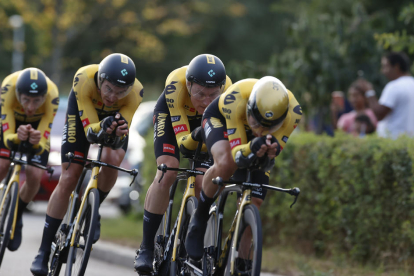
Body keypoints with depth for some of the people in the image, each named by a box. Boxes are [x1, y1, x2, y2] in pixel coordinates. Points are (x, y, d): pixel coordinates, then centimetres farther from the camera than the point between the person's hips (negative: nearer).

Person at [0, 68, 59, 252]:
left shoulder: (52, 94, -39)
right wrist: (17, 137, -60)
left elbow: (43, 143, -36)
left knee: (34, 176, -15)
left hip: (36, 125, 0)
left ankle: (16, 216, 12)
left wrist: (37, 142, -59)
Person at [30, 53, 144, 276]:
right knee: (68, 179, -10)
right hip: (83, 113, -1)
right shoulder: (84, 79, -40)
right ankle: (44, 251, -2)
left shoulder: (135, 92, -36)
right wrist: (102, 127, -60)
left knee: (112, 160, -29)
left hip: (116, 116, 1)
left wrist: (119, 132, -58)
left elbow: (121, 138, -35)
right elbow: (89, 130, -37)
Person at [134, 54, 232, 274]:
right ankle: (146, 248, -14)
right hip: (172, 114, -2)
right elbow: (183, 143, -37)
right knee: (167, 172, -22)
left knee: (202, 183, -13)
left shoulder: (227, 92, -37)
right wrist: (195, 137, -58)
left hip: (206, 122, 2)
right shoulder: (176, 85, -41)